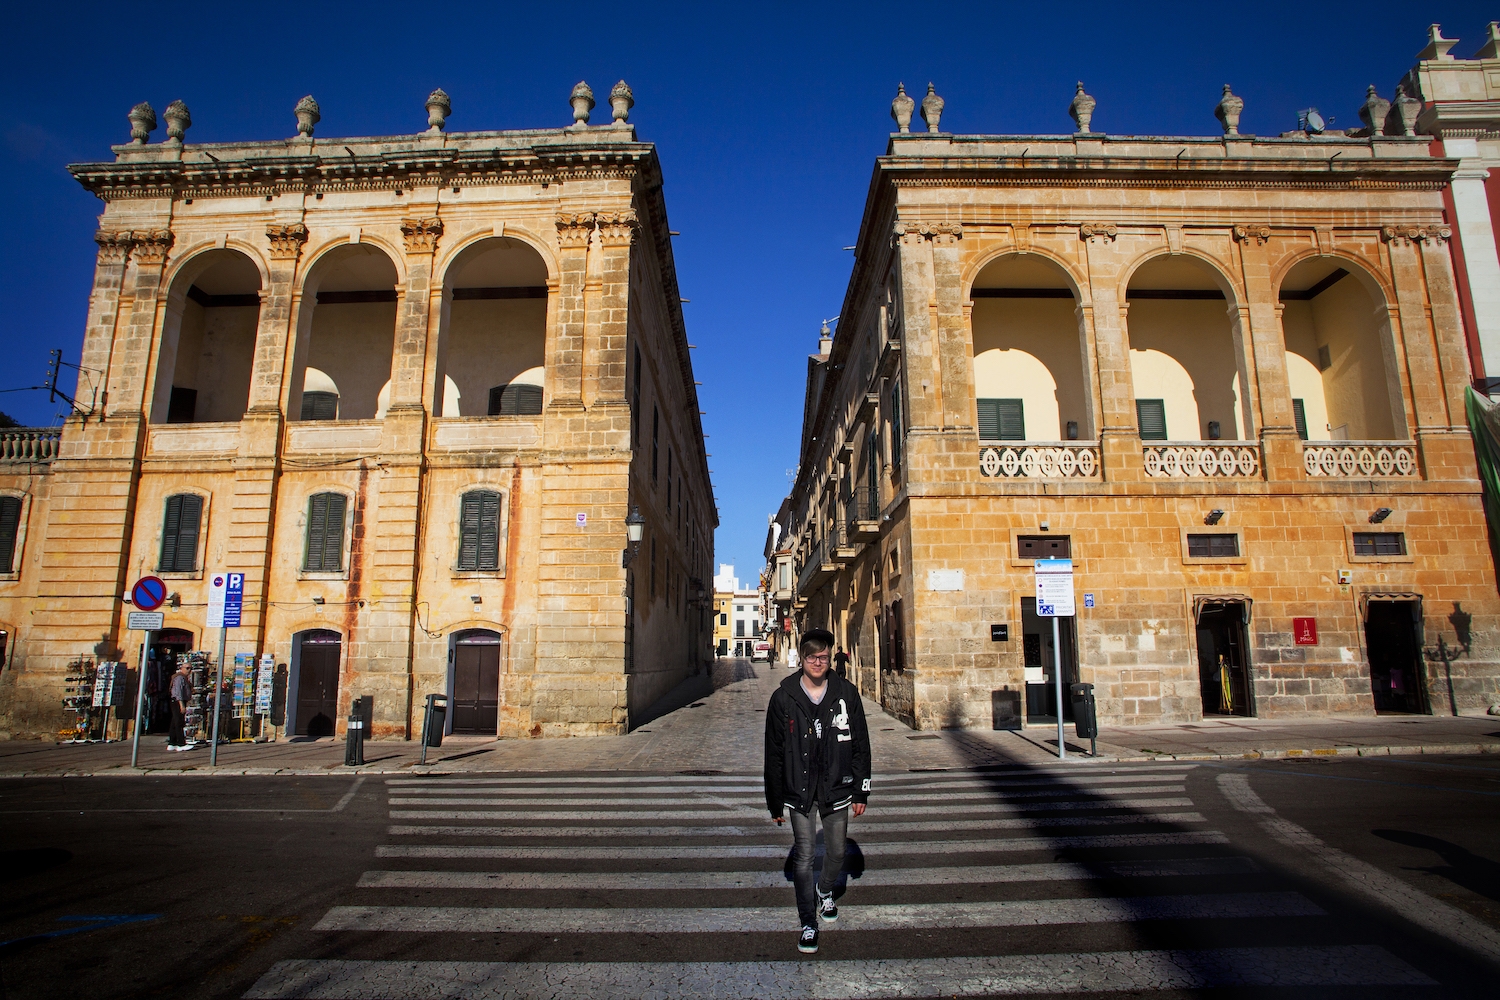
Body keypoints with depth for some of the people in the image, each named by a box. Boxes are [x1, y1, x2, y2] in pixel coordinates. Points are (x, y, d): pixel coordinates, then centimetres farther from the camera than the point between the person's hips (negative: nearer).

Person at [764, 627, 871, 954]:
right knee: (803, 858, 1)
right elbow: (774, 755, 0)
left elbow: (861, 746, 4)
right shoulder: (783, 698, -5)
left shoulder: (846, 694, -3)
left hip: (837, 790, 1)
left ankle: (825, 892, 46)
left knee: (836, 852, 15)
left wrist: (861, 792, 3)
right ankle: (808, 922, 18)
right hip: (799, 792, -1)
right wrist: (775, 802, 1)